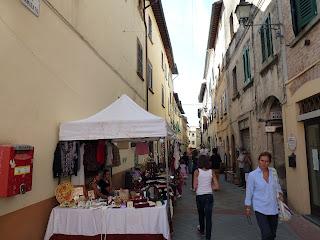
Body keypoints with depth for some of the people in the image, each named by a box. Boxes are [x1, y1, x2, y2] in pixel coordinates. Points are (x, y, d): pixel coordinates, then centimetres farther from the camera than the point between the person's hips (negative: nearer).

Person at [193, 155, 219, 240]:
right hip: (209, 196, 1)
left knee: (201, 214, 23)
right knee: (208, 217, 6)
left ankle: (201, 230, 45)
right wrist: (209, 187, 8)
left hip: (200, 196, 0)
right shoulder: (211, 171, -4)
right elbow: (217, 186, -5)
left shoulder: (197, 171, -11)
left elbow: (195, 186, -10)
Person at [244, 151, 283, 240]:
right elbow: (249, 192, -2)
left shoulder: (273, 171, 1)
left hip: (273, 208, 4)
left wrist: (280, 194, -1)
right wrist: (247, 207, 2)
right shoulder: (252, 175, -10)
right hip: (260, 209, -4)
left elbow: (277, 185, 17)